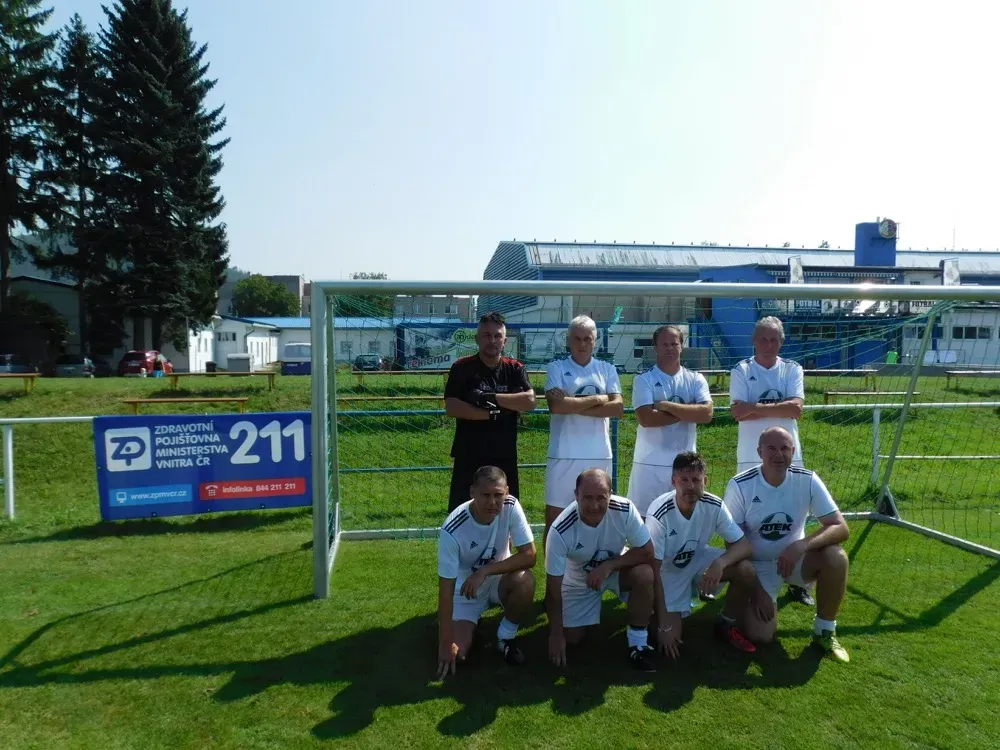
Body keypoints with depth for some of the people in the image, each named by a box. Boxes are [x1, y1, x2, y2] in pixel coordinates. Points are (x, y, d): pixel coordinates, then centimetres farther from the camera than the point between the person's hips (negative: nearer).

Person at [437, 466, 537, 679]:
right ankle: (470, 623, 19)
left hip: (498, 579, 2)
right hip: (464, 589, -1)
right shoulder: (452, 530, -32)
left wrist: (485, 571, -34)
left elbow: (529, 556, -24)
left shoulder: (511, 507, -24)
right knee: (456, 653, -17)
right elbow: (446, 589, -27)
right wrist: (446, 643, -25)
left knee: (525, 580, -31)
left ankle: (506, 637, -3)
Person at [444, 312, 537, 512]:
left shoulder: (515, 369, 4)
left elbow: (529, 401, -11)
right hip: (469, 457, -2)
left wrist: (491, 398, -17)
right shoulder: (462, 368, -2)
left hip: (505, 457, 2)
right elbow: (451, 407, -12)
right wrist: (492, 413, -17)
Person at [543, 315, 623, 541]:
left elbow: (618, 407, -4)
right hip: (564, 454, -2)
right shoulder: (557, 368, 3)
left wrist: (574, 406, -10)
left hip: (599, 454, 2)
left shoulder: (607, 369, 10)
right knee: (554, 515, 1)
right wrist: (597, 399, -7)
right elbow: (556, 405, -14)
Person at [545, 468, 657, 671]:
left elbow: (647, 552, -22)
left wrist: (608, 566, -33)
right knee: (571, 638, -2)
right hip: (578, 580, 0)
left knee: (644, 574, -30)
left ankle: (638, 644, -11)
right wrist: (556, 634, -20)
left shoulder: (624, 510, -31)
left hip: (616, 568, 0)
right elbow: (553, 587, -25)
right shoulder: (560, 531, -34)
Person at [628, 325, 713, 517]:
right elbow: (646, 418, -16)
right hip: (650, 462, -2)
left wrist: (667, 406, -14)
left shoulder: (695, 379, 6)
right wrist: (688, 411, -11)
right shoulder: (644, 380, -2)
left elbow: (706, 414, -10)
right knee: (645, 516, 3)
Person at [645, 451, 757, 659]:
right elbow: (653, 571, -27)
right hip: (669, 570, -3)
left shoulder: (714, 506, -22)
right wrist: (663, 625, -25)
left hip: (699, 559, 3)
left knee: (746, 569, -22)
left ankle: (728, 624, 3)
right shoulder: (659, 514, -33)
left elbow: (744, 544, -17)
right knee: (670, 635, -13)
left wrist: (720, 563, -40)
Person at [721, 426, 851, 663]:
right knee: (759, 635, -19)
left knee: (836, 557, -28)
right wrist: (755, 588, -16)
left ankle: (824, 631, -5)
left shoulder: (807, 481, -15)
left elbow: (841, 528, -17)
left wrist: (801, 546, -35)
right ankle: (732, 614, 18)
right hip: (756, 566, -2)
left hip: (795, 559, 3)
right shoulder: (740, 486, -20)